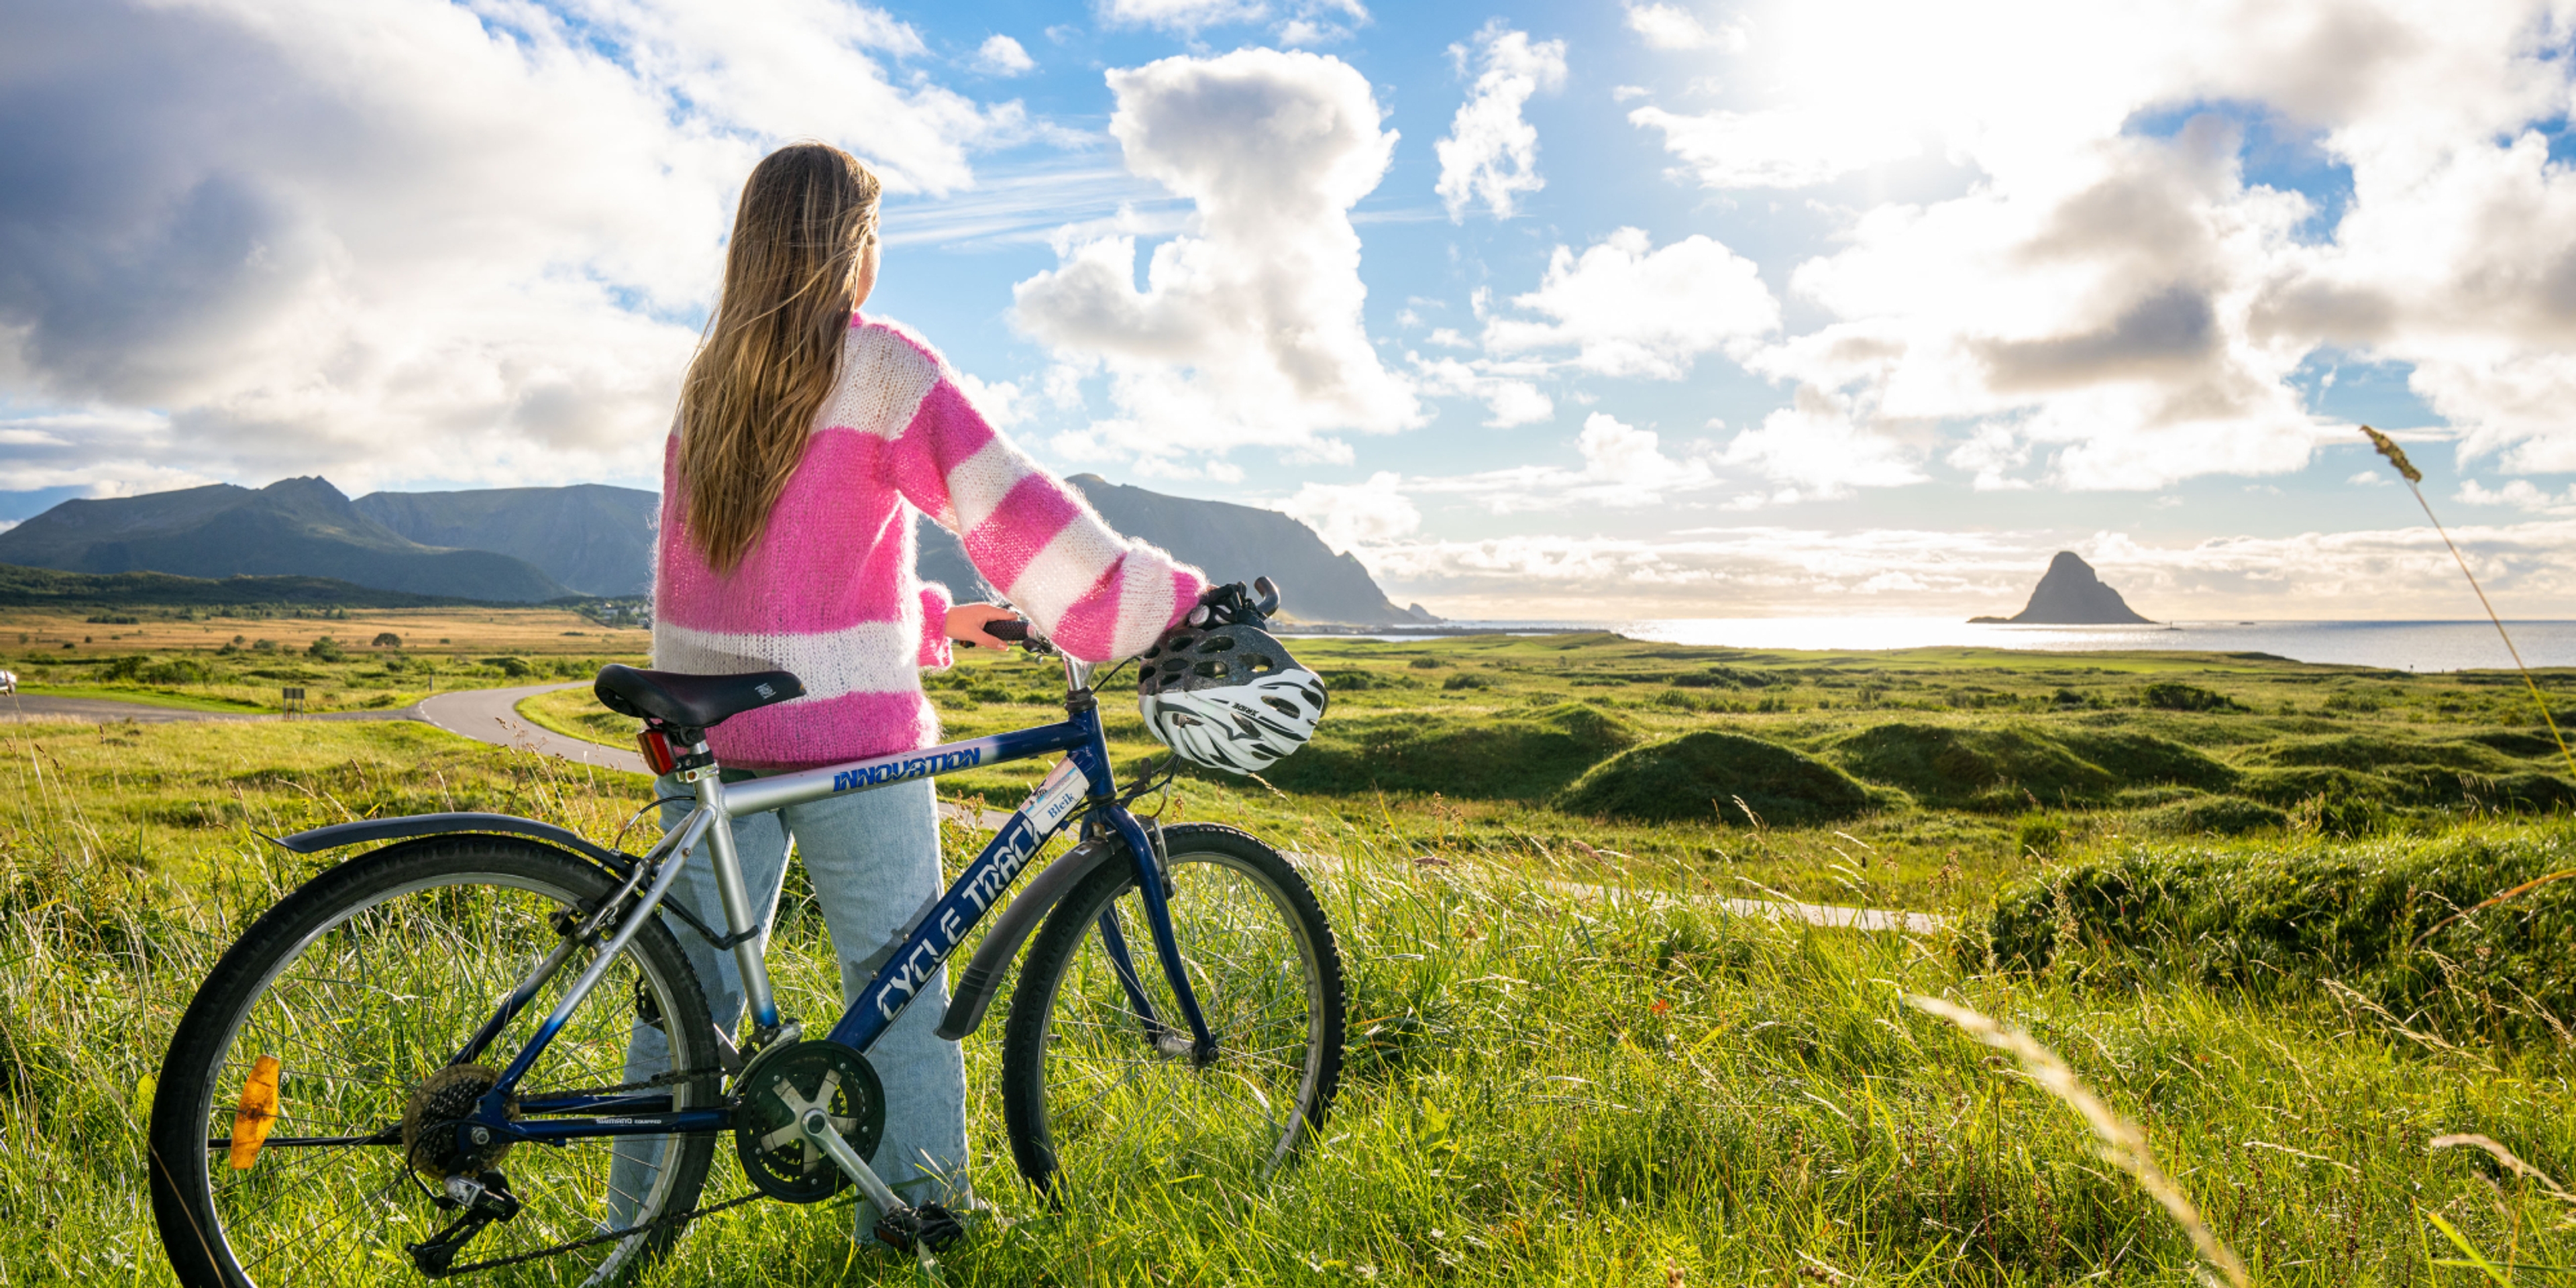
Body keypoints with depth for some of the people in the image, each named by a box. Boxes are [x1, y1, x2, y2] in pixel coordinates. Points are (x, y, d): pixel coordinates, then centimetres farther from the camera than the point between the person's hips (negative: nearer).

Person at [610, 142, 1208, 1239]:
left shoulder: (707, 380, 13)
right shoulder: (880, 365, -8)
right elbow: (1010, 508, -17)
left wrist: (930, 620, 22)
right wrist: (1175, 607, -15)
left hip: (707, 730, 6)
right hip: (847, 732, -6)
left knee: (692, 985, 13)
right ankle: (917, 1216, 15)